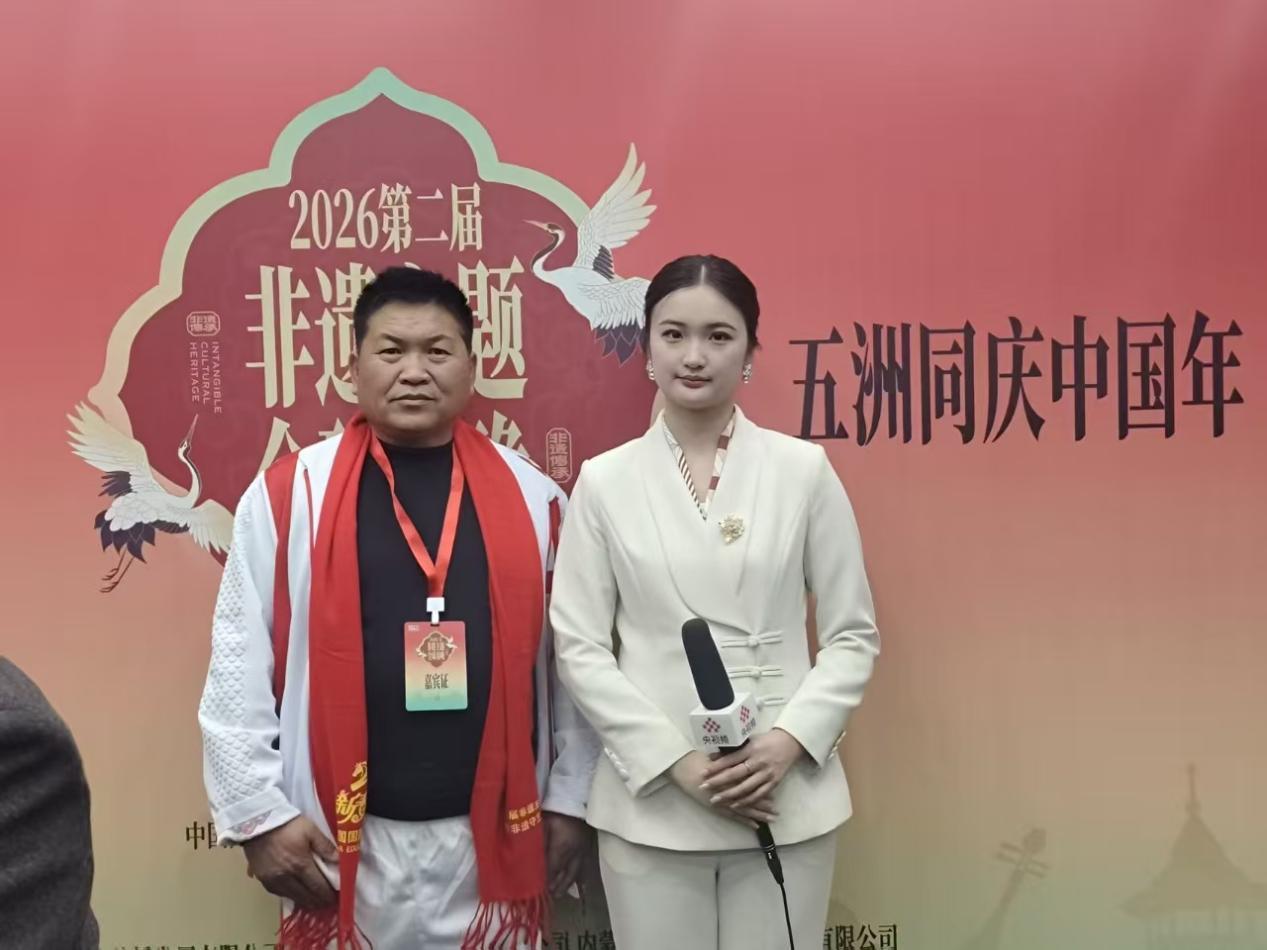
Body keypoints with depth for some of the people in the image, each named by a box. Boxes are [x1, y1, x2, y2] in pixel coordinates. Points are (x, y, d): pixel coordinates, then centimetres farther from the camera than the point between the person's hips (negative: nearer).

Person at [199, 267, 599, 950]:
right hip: (343, 841, -1)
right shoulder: (287, 496, -3)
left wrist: (568, 800, 6)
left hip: (493, 835, 2)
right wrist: (260, 813, -5)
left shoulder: (531, 496, 2)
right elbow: (239, 668, -2)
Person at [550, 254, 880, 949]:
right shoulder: (604, 482, 0)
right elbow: (579, 647, -1)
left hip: (786, 798, 0)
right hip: (650, 804, 0)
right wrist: (675, 761, -10)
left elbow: (853, 635, 3)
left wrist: (790, 740, -11)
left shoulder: (803, 469, 0)